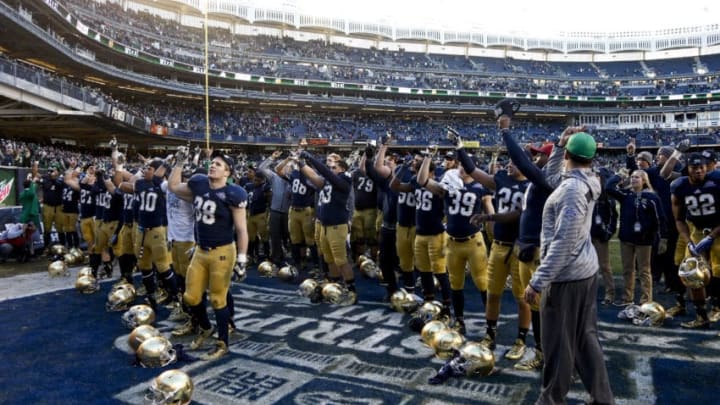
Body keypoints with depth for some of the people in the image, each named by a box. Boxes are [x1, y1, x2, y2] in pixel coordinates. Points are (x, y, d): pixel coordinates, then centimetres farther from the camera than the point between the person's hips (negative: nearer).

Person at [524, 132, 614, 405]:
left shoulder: (572, 188, -22)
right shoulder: (585, 182, 5)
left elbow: (563, 242, -26)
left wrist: (537, 281, -24)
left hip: (566, 274, -9)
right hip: (585, 269, 9)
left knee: (558, 342, 4)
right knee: (585, 337, 17)